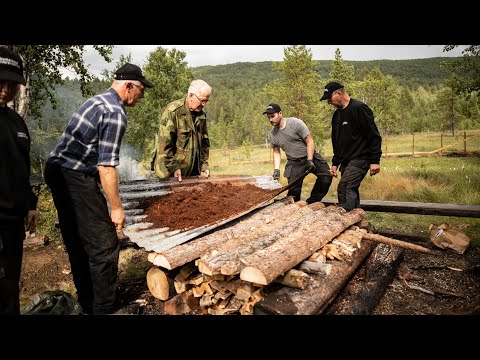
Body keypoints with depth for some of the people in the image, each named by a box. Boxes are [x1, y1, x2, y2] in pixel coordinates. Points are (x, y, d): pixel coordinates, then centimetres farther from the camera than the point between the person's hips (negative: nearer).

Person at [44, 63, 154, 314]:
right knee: (103, 245, -3)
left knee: (77, 242, 17)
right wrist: (116, 207, -12)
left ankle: (87, 302, 31)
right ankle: (106, 308, 7)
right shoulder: (115, 113, -15)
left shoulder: (98, 100, 15)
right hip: (76, 179, -10)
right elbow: (106, 166, -19)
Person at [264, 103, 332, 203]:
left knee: (326, 176, -23)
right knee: (294, 190, -8)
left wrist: (310, 160, -19)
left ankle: (311, 203, -9)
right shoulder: (272, 134, 2)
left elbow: (310, 141, -11)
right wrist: (276, 169, -2)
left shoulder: (296, 123, -12)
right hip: (294, 162, 3)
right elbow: (276, 152, 11)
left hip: (310, 156, -2)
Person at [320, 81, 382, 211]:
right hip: (346, 161, 8)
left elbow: (374, 136, -14)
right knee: (351, 191, 10)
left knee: (344, 188, -21)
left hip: (360, 159, -8)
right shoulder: (337, 114, 15)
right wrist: (335, 163, 18)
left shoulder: (359, 108, -11)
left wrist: (375, 161, -16)